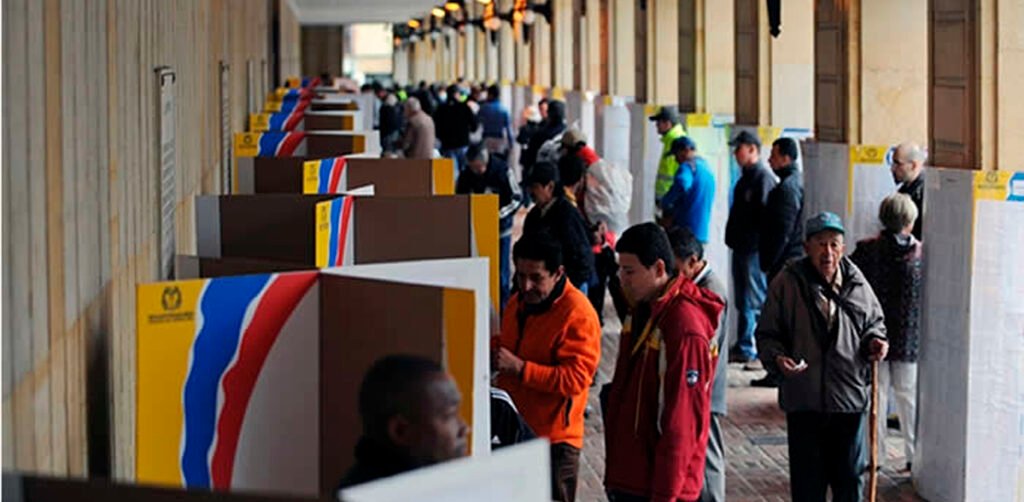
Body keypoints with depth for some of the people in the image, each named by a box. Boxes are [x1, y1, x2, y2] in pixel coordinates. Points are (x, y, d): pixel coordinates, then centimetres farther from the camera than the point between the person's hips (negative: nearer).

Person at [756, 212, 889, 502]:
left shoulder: (856, 284, 3)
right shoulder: (787, 284, -5)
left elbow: (874, 322, 19)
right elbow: (767, 334, 1)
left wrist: (875, 340, -3)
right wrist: (777, 358, -19)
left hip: (849, 399, 2)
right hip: (803, 399, -2)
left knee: (849, 475, 10)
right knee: (807, 478, 6)